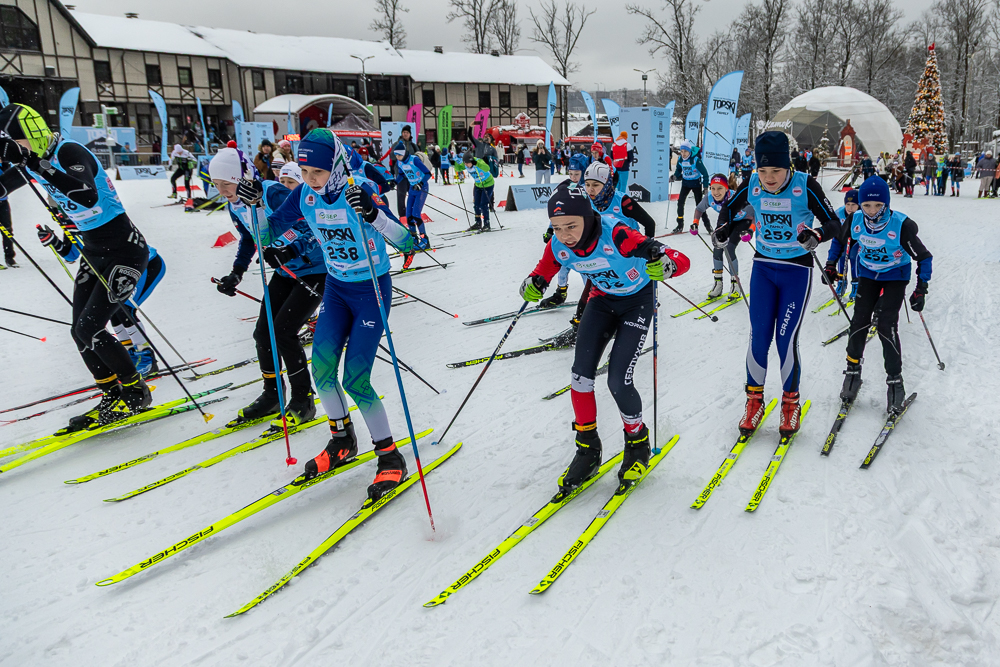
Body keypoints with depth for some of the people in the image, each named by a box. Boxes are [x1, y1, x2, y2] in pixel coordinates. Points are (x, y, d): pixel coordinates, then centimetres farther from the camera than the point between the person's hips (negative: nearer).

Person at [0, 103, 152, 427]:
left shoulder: (69, 152, -21)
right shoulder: (35, 159, 4)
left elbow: (88, 196, -41)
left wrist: (34, 162, -40)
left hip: (125, 250, -9)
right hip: (94, 252, 9)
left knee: (89, 329, -12)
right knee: (80, 331, 6)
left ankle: (136, 392, 6)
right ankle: (113, 396, 19)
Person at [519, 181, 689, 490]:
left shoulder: (616, 236, -37)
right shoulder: (559, 246, -21)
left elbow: (682, 261, -37)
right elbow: (545, 268, 4)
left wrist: (664, 265, -59)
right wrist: (534, 284, -18)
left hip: (637, 301, -5)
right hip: (602, 299, 5)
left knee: (618, 381, -13)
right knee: (581, 372, -8)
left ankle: (638, 444, 17)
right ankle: (588, 450, 11)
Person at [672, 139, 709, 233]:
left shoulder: (696, 159, -22)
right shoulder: (680, 160, -7)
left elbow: (705, 173, -17)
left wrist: (705, 187, -18)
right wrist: (675, 176, -7)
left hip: (696, 183, -4)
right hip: (685, 183, 4)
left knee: (699, 204, 0)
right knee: (680, 202, -5)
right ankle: (680, 225, 2)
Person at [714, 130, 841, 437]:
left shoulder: (805, 185, -16)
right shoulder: (752, 186, -8)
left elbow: (834, 223, -14)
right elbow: (729, 208, 11)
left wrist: (815, 235, -35)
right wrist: (724, 230, -10)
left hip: (797, 270, -3)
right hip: (763, 266, 3)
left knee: (786, 339, -4)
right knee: (758, 336, 0)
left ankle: (790, 402, 17)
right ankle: (754, 399, 17)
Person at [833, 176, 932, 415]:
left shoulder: (901, 225, -28)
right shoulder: (856, 220, -18)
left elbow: (924, 258, -17)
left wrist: (920, 290, -22)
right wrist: (831, 265, 6)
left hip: (895, 276, -3)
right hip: (868, 274, 3)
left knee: (886, 326, -14)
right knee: (859, 321, -5)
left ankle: (895, 381, -2)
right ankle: (853, 373, 11)